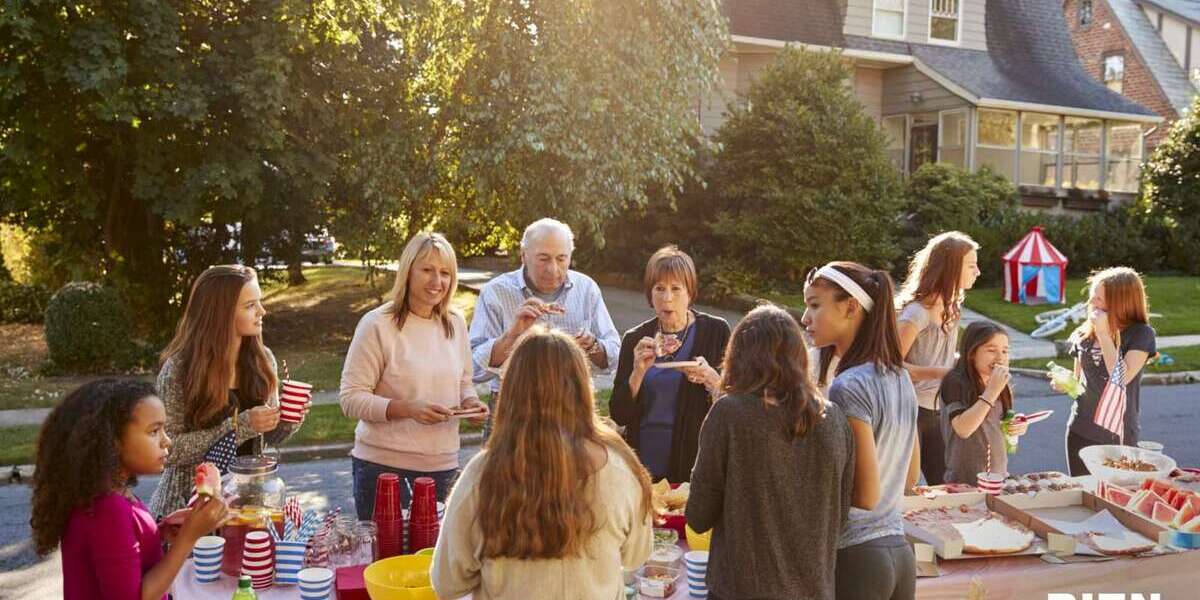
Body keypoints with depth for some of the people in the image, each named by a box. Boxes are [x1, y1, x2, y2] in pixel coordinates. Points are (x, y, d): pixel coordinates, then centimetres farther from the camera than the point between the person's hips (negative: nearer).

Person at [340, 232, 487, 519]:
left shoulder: (456, 323, 6)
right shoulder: (377, 325, -10)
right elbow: (351, 399, -12)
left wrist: (470, 401, -4)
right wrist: (407, 408, -23)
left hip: (442, 464, 5)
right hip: (382, 464, -4)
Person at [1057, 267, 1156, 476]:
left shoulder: (1141, 334, -9)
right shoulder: (1084, 333, 2)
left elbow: (1121, 379, -23)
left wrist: (1104, 333, -21)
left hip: (1119, 436, -4)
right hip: (1081, 433, 4)